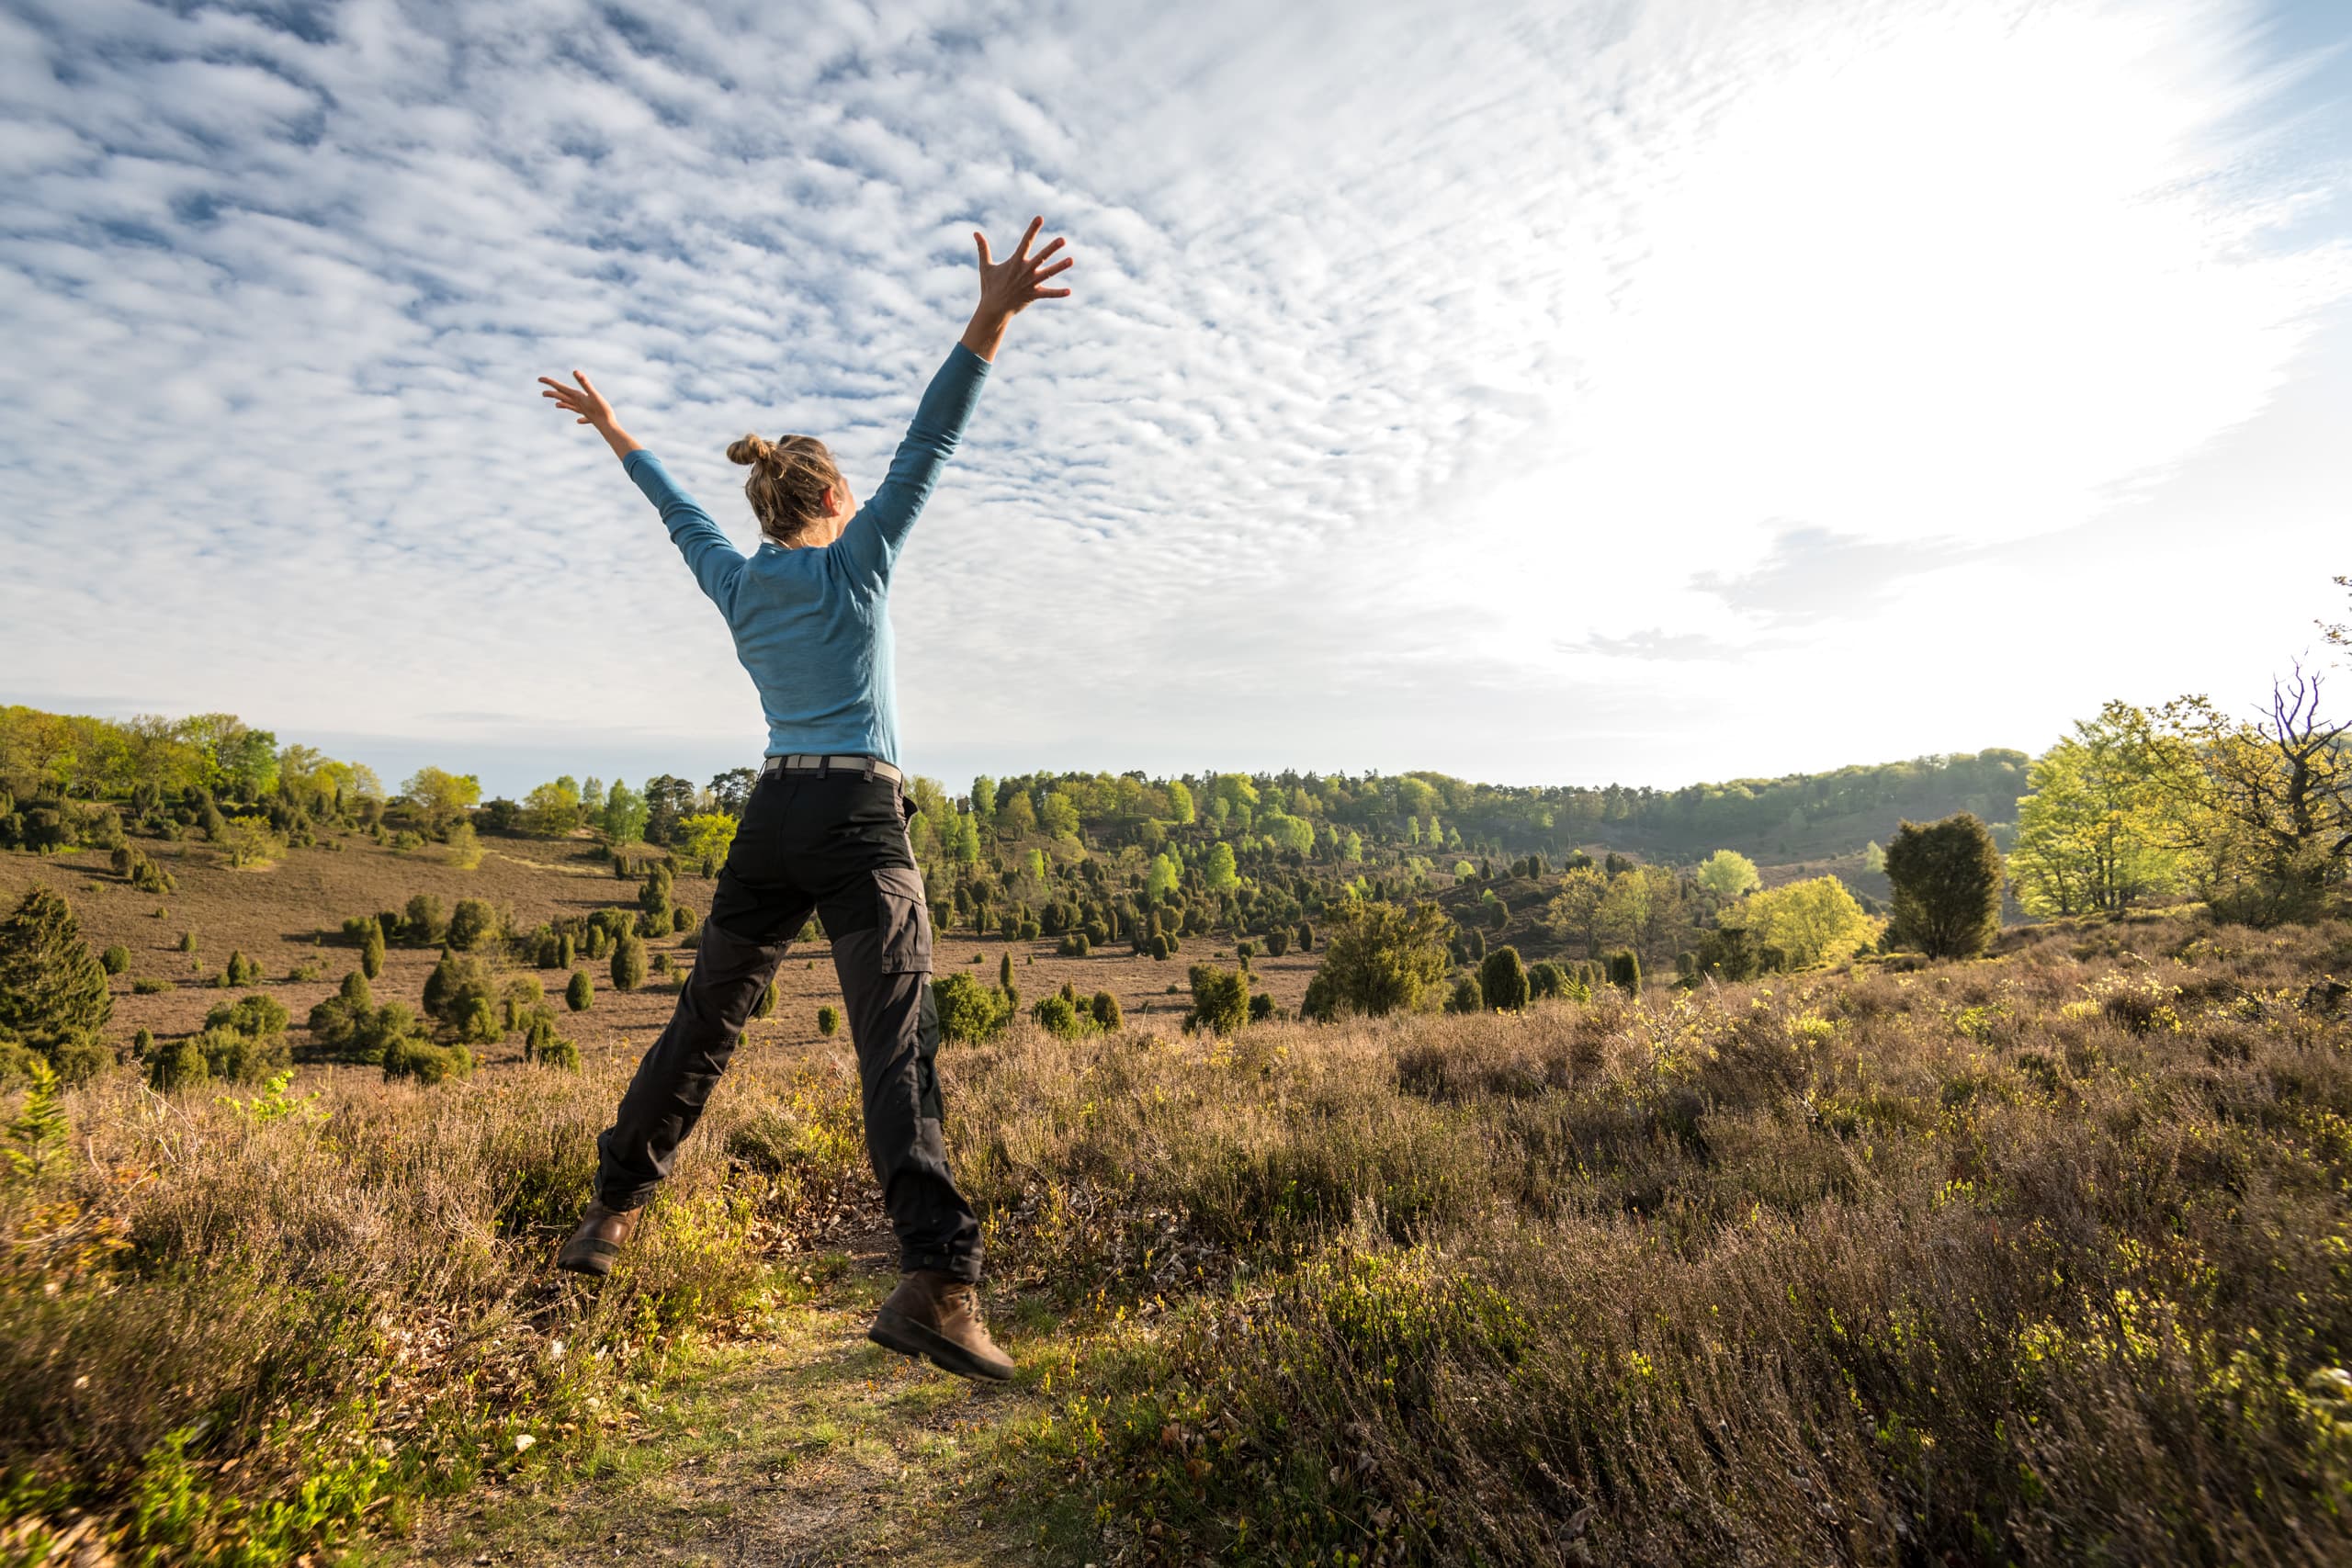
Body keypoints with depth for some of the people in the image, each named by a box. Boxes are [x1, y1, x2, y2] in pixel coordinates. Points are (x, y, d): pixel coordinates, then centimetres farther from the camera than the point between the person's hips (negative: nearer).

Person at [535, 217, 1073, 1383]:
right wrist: (989, 320, -14)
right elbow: (928, 445, -6)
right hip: (861, 821, -5)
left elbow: (680, 513, 33)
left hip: (769, 820, 6)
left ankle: (610, 1211, 32)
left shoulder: (736, 584, 15)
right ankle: (935, 1282, -23)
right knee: (897, 1048, -14)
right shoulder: (857, 562, 2)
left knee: (703, 1025, 20)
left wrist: (615, 432, 50)